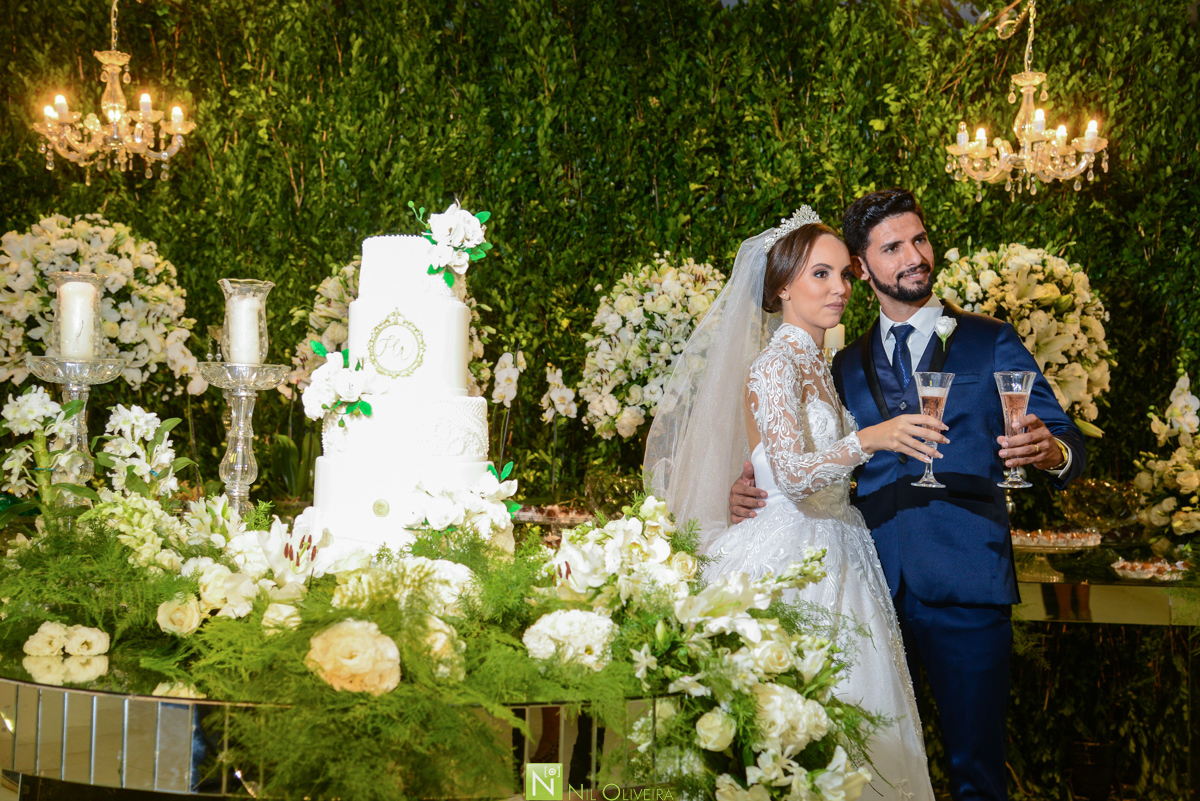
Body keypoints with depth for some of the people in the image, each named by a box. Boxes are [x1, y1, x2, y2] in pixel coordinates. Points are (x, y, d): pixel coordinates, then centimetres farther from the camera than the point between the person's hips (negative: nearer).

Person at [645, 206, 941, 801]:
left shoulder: (818, 367, 15)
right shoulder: (774, 365, -12)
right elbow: (792, 472, -27)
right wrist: (869, 438, -39)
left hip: (835, 563, 9)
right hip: (791, 565, -9)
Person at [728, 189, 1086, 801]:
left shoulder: (990, 344, 7)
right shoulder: (847, 367, 16)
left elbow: (1068, 443, 1)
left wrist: (1051, 452, -24)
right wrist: (751, 493, 0)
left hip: (966, 588, -3)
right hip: (875, 589, 3)